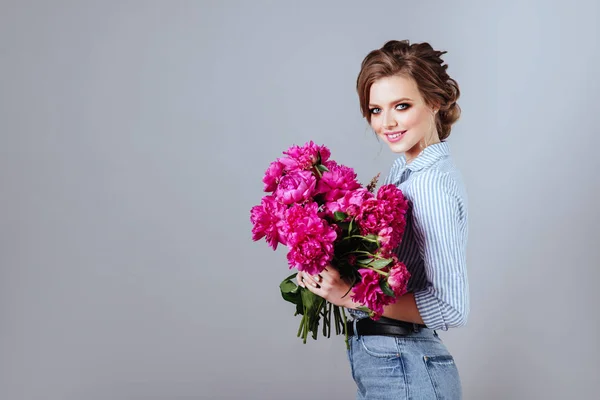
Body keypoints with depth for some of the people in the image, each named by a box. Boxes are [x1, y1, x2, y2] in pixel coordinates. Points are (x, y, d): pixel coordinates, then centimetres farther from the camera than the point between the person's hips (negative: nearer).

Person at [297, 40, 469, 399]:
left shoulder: (432, 185, -21)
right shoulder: (404, 170, 5)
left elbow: (452, 307, -24)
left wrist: (354, 296, -24)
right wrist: (334, 278, -4)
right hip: (379, 360, 8)